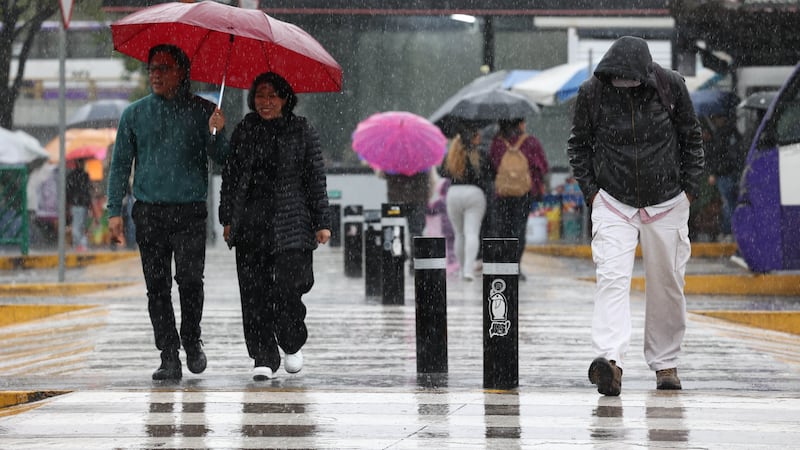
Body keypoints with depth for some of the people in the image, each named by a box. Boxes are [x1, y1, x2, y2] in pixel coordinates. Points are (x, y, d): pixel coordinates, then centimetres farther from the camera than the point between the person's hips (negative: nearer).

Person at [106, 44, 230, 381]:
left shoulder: (202, 111, 6)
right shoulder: (135, 114, 11)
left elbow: (221, 160, 3)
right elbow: (120, 164, 12)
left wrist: (215, 134, -18)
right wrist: (115, 210, 4)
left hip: (190, 211, -2)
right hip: (149, 211, 2)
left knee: (190, 279, -13)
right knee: (157, 286, 0)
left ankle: (191, 340, 10)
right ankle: (169, 356, 4)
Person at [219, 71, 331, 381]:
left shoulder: (302, 131, 4)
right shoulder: (243, 132, 11)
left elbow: (316, 178, 4)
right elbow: (230, 176, 16)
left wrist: (322, 222, 1)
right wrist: (228, 219, 12)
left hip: (290, 224, -3)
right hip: (249, 225, 3)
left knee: (287, 288, -10)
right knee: (254, 293, -3)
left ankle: (292, 344, 17)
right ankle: (264, 359, 3)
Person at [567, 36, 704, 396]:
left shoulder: (671, 86, -8)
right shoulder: (592, 92, -9)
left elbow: (692, 138, 6)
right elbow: (578, 143, 7)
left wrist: (689, 188, 3)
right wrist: (590, 189, -1)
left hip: (667, 204, 1)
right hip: (613, 204, -1)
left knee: (667, 285, 7)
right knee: (611, 278, -18)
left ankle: (665, 362, 22)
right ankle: (610, 360, -29)